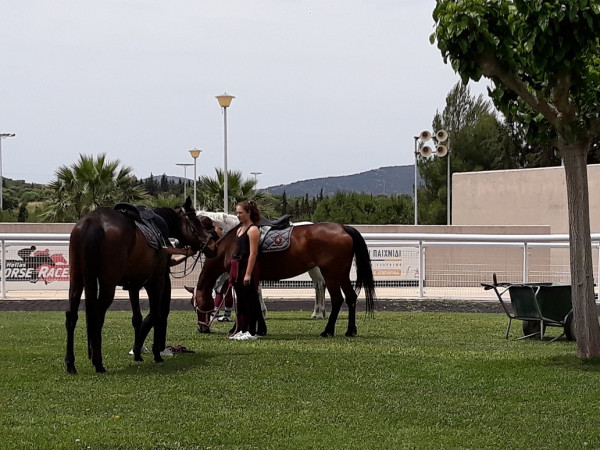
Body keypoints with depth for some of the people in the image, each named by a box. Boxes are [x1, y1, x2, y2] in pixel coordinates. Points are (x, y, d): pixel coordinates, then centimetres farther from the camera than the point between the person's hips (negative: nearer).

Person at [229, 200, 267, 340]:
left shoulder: (253, 230, -11)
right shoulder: (240, 229, 16)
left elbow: (253, 253, -17)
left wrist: (248, 274, -22)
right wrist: (233, 274, 16)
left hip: (248, 268, -9)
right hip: (238, 268, 9)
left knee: (250, 301, -3)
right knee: (241, 301, 12)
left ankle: (252, 331, 1)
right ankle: (242, 330, 18)